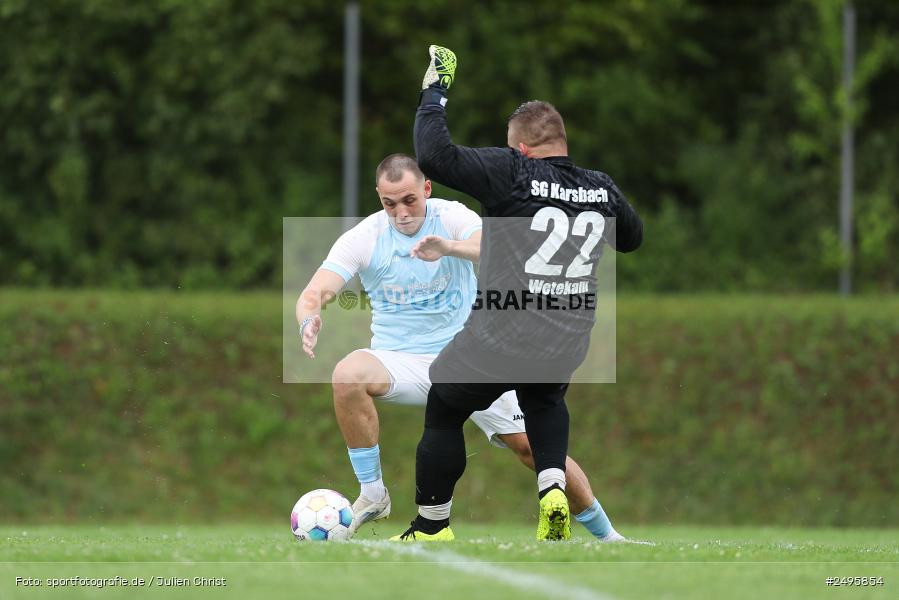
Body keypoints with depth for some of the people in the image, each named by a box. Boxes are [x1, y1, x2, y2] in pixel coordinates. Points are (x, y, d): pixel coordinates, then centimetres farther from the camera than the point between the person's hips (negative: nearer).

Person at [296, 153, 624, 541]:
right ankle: (372, 496, -21)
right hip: (400, 360, 0)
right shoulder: (362, 238, -7)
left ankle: (604, 533, 11)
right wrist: (309, 319, -40)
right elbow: (316, 292, -15)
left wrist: (449, 247, -51)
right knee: (348, 374, -33)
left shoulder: (451, 217, -9)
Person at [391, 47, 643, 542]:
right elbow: (632, 237, 22)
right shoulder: (603, 189, 1)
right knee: (544, 400, 36)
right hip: (567, 346, 5)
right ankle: (553, 491, 11)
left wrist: (435, 91, -10)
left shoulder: (513, 172, -16)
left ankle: (430, 528, 24)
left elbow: (434, 156, -22)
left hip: (496, 342, -5)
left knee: (444, 412, 19)